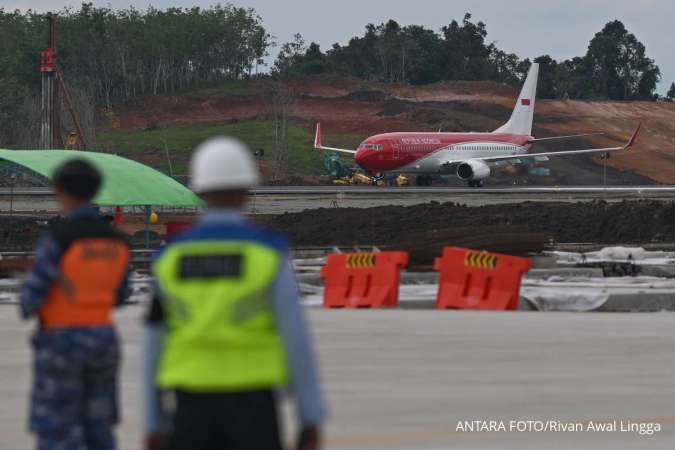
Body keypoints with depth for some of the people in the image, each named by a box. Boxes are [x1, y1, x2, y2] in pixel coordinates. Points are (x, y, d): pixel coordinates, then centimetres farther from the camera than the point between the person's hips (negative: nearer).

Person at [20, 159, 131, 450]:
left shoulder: (58, 237, -17)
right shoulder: (115, 240, 3)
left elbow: (33, 292, -16)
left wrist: (27, 309, 8)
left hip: (60, 345, -6)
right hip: (102, 340, 6)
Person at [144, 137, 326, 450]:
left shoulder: (171, 257, 2)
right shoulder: (268, 252, -6)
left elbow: (155, 347, 5)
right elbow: (295, 339, -9)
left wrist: (155, 425, 11)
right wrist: (311, 418, -4)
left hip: (193, 405, 2)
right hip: (252, 408, -2)